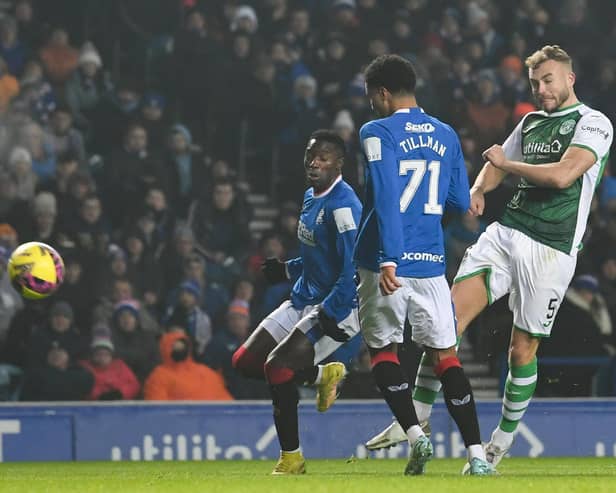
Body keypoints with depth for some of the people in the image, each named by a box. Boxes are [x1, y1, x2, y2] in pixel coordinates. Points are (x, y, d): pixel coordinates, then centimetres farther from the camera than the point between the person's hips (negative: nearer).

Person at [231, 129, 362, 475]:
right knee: (246, 362, 6)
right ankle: (323, 374, 22)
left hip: (337, 307, -10)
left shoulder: (343, 206, -19)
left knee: (277, 368, -21)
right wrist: (288, 270, 16)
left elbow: (353, 270, -25)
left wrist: (329, 314, -27)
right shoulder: (311, 198, 11)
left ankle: (291, 459, -8)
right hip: (303, 300, 10)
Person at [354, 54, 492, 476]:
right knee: (445, 355, 7)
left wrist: (389, 259, -22)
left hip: (388, 263, -4)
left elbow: (386, 198, -17)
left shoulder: (378, 133, -5)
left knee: (382, 349, 12)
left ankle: (415, 434, -5)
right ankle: (477, 453, -1)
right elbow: (461, 202, 17)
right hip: (431, 263, 4)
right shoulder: (446, 135, 11)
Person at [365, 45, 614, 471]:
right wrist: (478, 189, 5)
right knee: (452, 314, -10)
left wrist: (507, 163, -5)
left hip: (551, 249, -6)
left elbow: (563, 175, -18)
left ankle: (505, 436, 18)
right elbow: (496, 165, 29)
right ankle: (417, 418, -5)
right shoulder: (530, 122, 19)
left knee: (523, 348, 0)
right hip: (505, 232, 6)